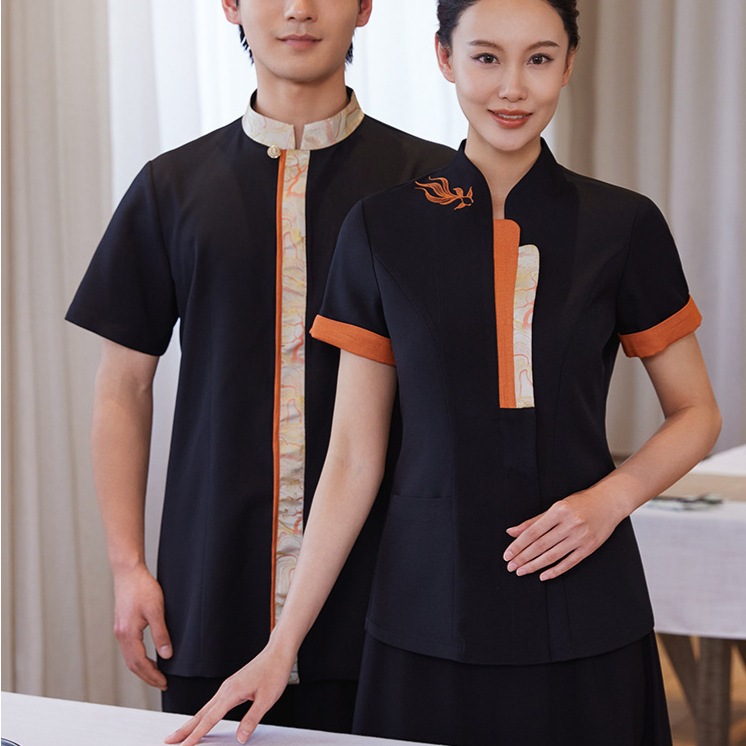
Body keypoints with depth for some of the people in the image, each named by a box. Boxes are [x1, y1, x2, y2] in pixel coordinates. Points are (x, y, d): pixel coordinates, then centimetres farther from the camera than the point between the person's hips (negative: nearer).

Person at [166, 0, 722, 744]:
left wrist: (612, 496, -10)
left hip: (582, 622, 0)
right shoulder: (383, 228, 0)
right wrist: (281, 646, -3)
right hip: (426, 619, 0)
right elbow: (353, 457, 1)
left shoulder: (625, 226, -1)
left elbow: (696, 414, 9)